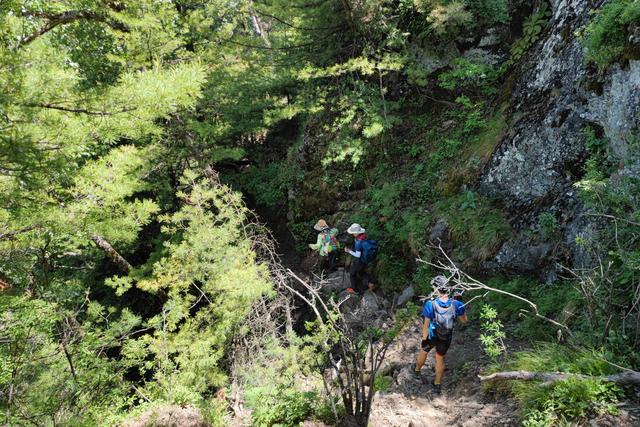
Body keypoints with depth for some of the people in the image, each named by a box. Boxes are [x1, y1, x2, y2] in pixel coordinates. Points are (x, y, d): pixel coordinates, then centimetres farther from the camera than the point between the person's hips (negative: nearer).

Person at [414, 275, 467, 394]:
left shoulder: (430, 304, -30)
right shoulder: (456, 304, -22)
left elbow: (426, 325, -23)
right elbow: (464, 320, -6)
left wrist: (424, 339, -9)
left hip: (432, 336, -1)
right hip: (446, 338, 2)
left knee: (423, 352, 29)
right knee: (440, 358, 24)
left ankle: (417, 371, 56)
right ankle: (437, 384, 39)